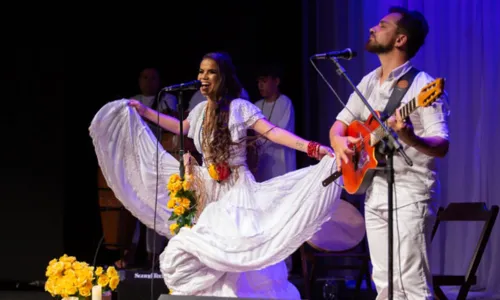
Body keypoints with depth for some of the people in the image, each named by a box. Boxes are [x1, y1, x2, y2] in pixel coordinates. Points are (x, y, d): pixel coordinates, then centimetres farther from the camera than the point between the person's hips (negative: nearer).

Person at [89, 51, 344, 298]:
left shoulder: (239, 107, -9)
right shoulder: (199, 110, 9)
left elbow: (273, 133, -17)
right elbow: (181, 127, 32)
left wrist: (312, 148, -28)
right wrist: (145, 112, 34)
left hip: (235, 190, -6)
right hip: (207, 191, 6)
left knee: (238, 251, -19)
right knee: (193, 256, -2)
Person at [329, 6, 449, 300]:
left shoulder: (422, 85, -14)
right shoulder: (368, 82, 11)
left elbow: (441, 146, -20)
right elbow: (340, 123, 18)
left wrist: (411, 139, -41)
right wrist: (338, 141, -6)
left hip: (410, 193, -8)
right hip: (374, 191, 8)